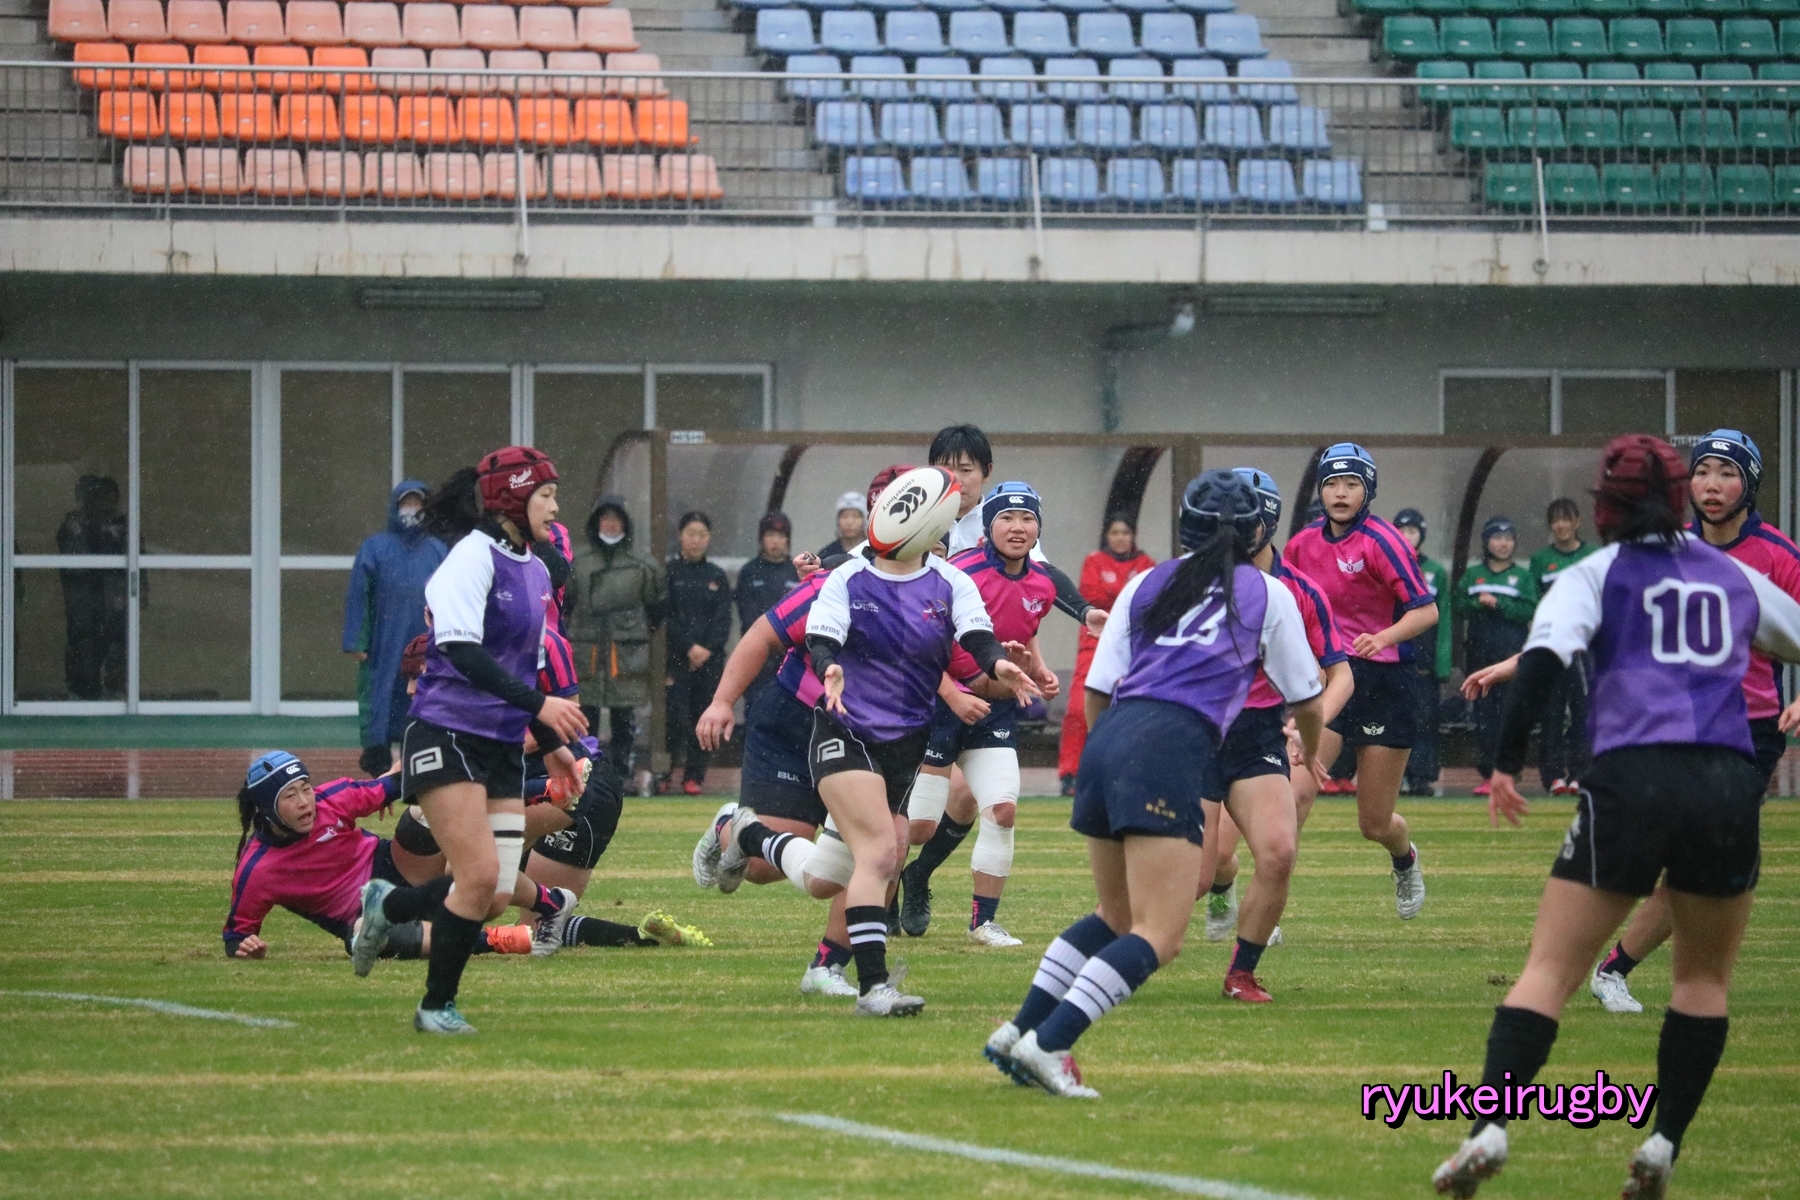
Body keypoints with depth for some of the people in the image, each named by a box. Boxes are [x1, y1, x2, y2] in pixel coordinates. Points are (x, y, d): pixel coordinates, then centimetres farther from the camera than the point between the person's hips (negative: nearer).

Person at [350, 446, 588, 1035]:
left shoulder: (536, 571, 15)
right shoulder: (474, 557, -11)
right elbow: (461, 650, -24)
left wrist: (551, 743, 22)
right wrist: (539, 704, -29)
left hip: (502, 745, 8)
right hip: (447, 737, -8)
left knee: (497, 891, 0)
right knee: (480, 876, -15)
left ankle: (385, 905, 27)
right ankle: (437, 1005, 1)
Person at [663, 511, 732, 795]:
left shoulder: (717, 576, 12)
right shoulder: (668, 572, 3)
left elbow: (723, 619, 6)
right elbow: (665, 617, -3)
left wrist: (708, 649, -9)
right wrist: (688, 647, -12)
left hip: (710, 659, 3)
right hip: (677, 658, -3)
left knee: (703, 717, 1)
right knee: (677, 716, -13)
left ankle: (694, 776, 7)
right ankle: (667, 773, -5)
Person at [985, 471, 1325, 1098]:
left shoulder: (1145, 584, 22)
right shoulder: (1266, 593, 15)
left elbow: (1095, 692, 17)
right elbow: (1305, 699, 24)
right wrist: (1310, 751, 46)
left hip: (1107, 741, 6)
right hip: (1175, 748, -6)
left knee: (1117, 917, 23)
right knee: (1158, 938, -8)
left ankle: (1018, 1032, 13)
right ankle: (1048, 1043, -24)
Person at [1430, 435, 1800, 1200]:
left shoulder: (1597, 575, 10)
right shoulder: (1734, 576, 19)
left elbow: (1544, 657, -8)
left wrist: (1506, 763, -7)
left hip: (1631, 779, -2)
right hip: (1730, 779, 2)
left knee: (1549, 970, 0)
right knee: (1705, 975, 20)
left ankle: (1489, 1125, -18)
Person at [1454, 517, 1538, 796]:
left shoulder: (1523, 576, 8)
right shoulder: (1472, 574, 14)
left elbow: (1529, 611, -4)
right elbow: (1459, 606, 4)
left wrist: (1498, 604, -14)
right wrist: (1479, 604, -14)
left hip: (1512, 655, -2)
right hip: (1479, 653, 2)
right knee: (1483, 713, 1)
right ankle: (1487, 774, 5)